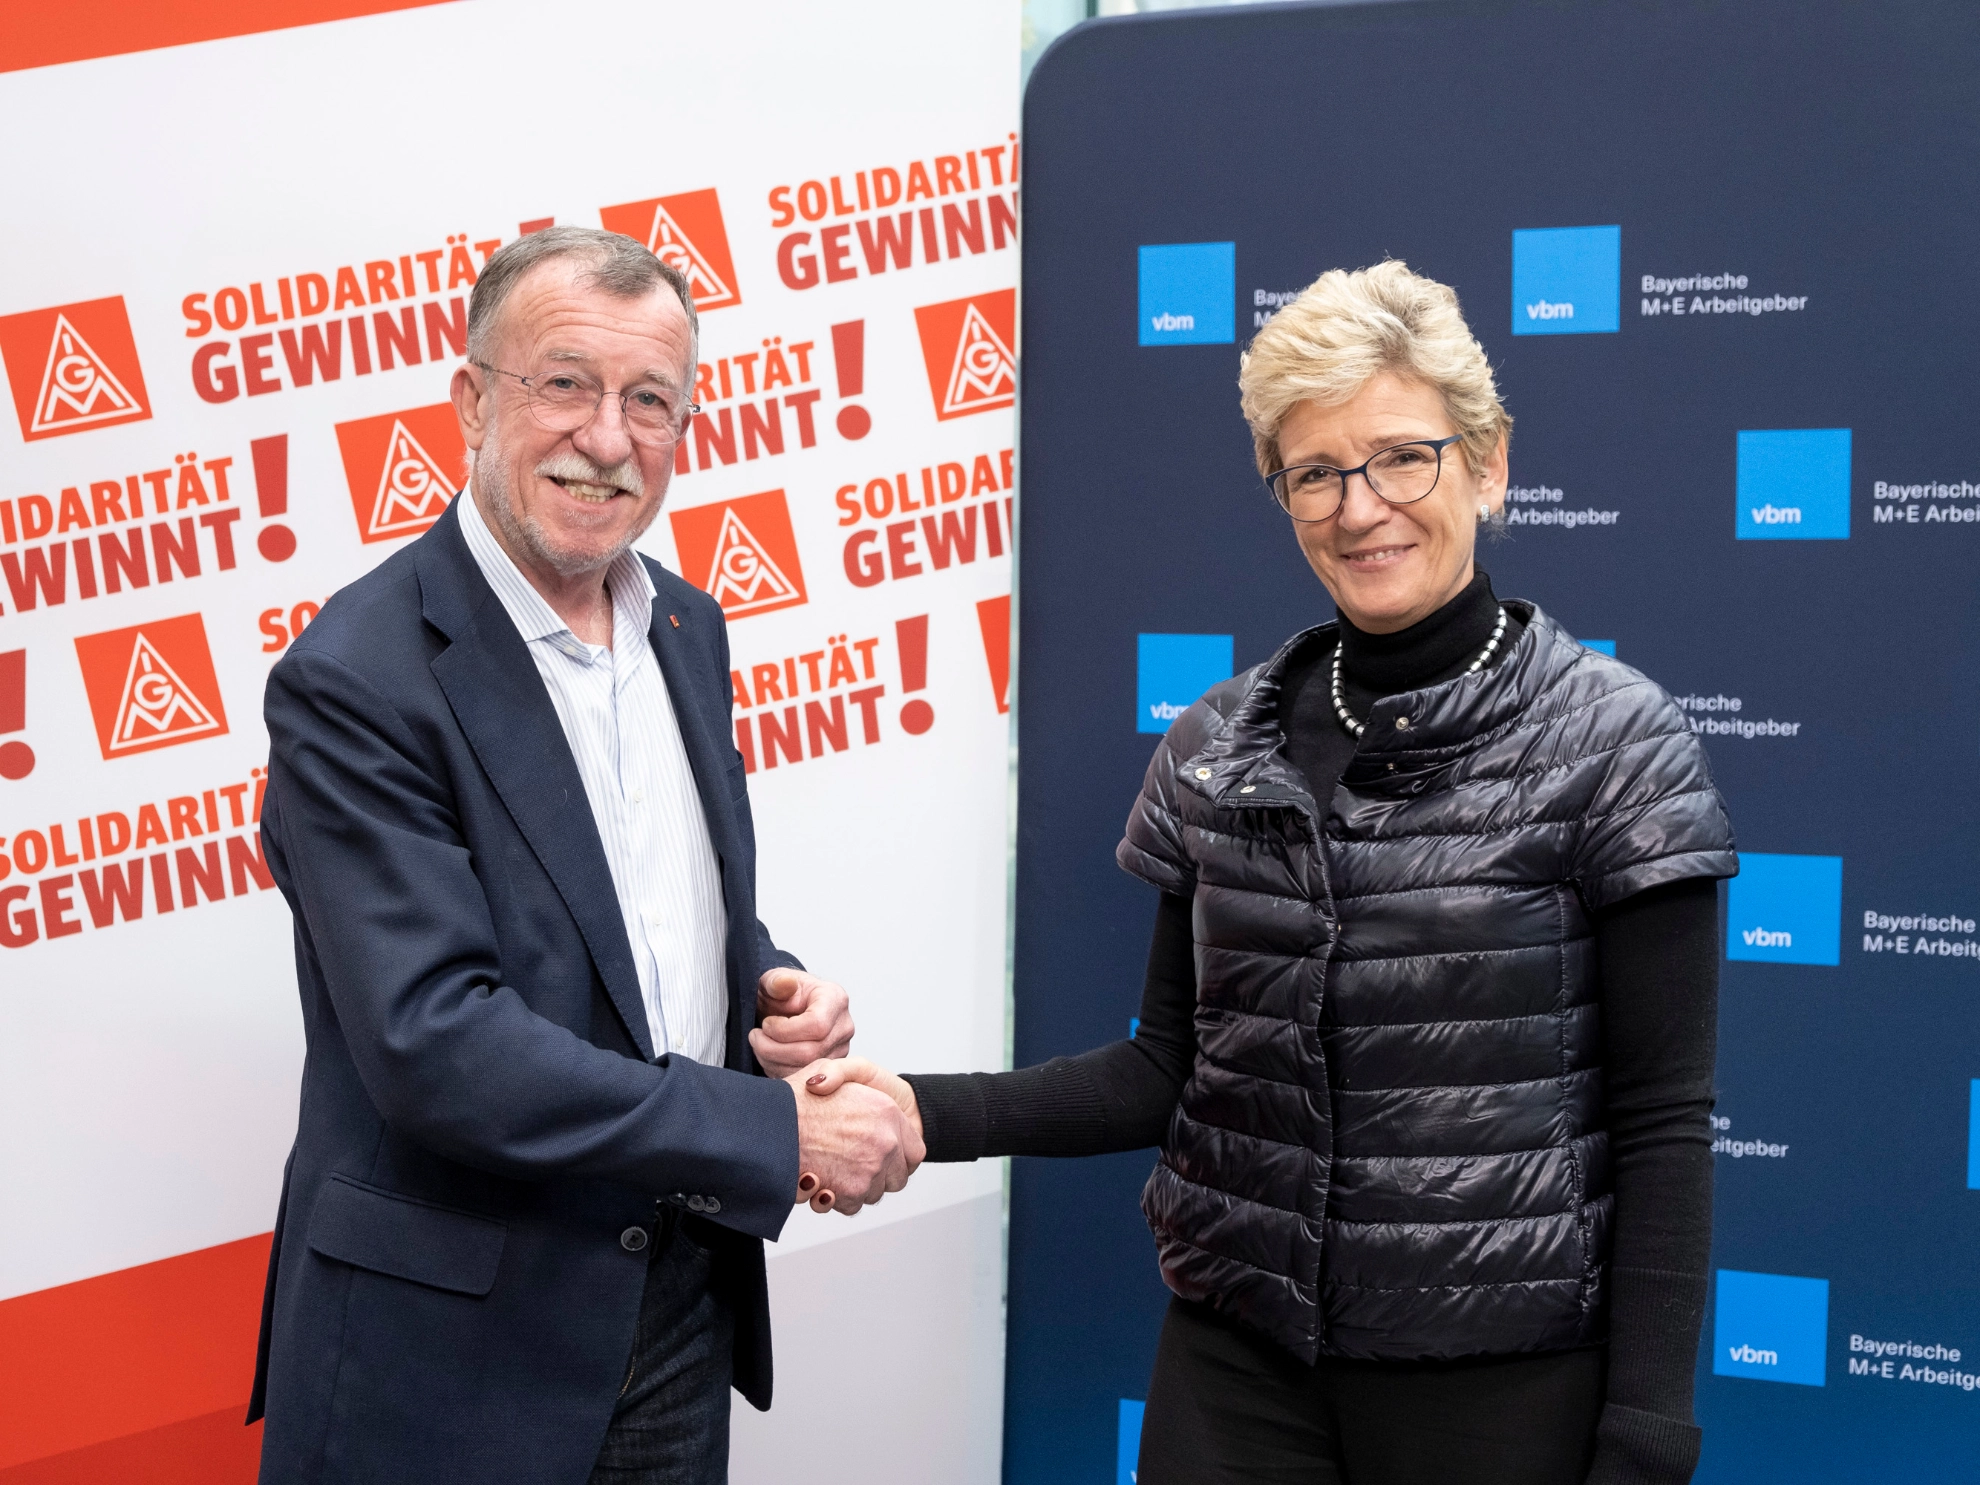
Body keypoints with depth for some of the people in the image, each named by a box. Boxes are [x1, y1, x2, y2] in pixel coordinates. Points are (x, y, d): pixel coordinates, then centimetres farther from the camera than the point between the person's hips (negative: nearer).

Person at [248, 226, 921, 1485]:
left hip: (687, 1304, 7)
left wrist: (766, 988, -5)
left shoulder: (687, 627, 5)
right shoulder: (360, 682, -18)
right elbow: (436, 1046, -25)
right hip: (456, 1350, -6)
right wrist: (781, 1137, -22)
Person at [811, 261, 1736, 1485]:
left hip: (1503, 1379, -3)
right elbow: (1172, 1069, 7)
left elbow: (1662, 1122, -8)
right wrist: (933, 1114, -7)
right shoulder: (1219, 748, 5)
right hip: (1237, 1360, 4)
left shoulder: (1617, 743, -7)